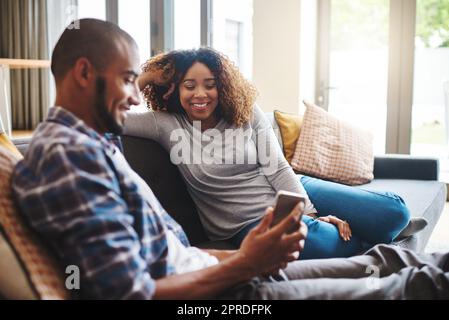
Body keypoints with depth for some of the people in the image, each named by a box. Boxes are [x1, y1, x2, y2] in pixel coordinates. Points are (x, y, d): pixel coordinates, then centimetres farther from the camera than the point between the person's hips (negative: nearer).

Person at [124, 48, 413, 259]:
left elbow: (278, 170, -3)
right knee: (323, 243, -36)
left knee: (393, 212, -10)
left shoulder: (247, 114, 0)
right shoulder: (167, 124, -5)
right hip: (249, 222, -3)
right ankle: (359, 243, 0)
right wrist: (145, 78, -10)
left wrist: (310, 213, -12)